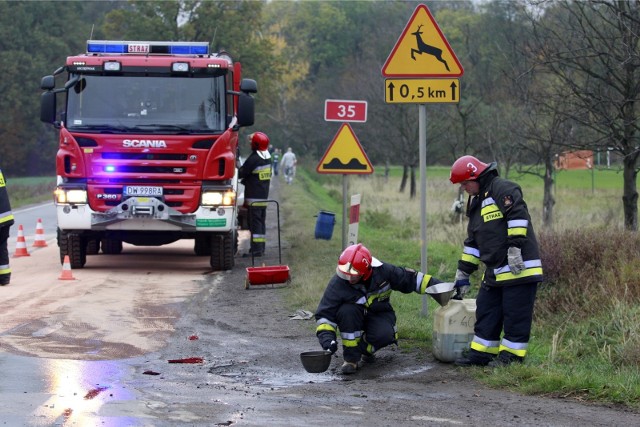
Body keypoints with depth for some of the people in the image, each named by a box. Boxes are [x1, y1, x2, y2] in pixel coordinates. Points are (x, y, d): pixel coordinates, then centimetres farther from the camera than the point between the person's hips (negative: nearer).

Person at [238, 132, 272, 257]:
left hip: (254, 197, -8)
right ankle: (261, 247, 17)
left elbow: (241, 173, -12)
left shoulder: (253, 159, -17)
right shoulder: (267, 158, 10)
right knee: (261, 222, 13)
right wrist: (245, 180, 18)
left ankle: (256, 249, -11)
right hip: (264, 195, 8)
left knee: (255, 222, -8)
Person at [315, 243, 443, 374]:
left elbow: (410, 279, -5)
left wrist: (434, 285, -4)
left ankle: (364, 349, 0)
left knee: (385, 334, -34)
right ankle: (351, 358, -23)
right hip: (354, 318, 0)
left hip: (379, 314, 0)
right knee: (346, 311, -35)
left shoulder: (382, 271, -20)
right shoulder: (337, 284, -22)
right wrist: (326, 336, -34)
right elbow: (324, 314, -18)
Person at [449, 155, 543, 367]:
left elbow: (518, 216, -20)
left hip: (519, 268, -10)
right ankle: (481, 352, 21)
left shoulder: (503, 190, -8)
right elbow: (472, 242, 27)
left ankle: (511, 355, 5)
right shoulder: (476, 203, 22)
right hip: (494, 271, 10)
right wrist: (463, 274, 27)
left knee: (515, 315, -2)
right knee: (485, 311, 13)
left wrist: (515, 248, -24)